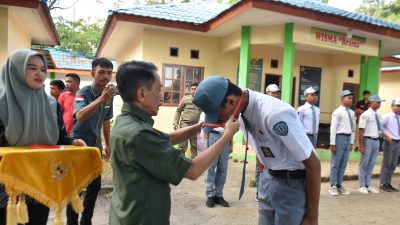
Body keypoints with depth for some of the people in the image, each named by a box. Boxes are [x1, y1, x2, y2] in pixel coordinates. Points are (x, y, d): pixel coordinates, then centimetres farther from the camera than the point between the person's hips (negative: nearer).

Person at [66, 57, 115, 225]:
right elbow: (79, 116, -36)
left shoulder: (109, 95, 2)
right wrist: (100, 99, -49)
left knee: (95, 186, 12)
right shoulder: (83, 92, -16)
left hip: (95, 145, 6)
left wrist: (107, 145, 11)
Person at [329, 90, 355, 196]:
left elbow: (353, 128, 16)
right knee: (335, 163, 2)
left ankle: (339, 185, 22)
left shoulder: (351, 113, 10)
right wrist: (333, 143, -14)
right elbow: (333, 128, -11)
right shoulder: (337, 112, -9)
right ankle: (333, 186, 12)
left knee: (344, 163, 12)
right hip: (340, 137, -6)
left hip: (348, 138, 6)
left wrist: (351, 142, 13)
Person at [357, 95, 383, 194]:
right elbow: (361, 130, -14)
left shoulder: (379, 115, 10)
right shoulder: (366, 114, -11)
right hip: (368, 140, -7)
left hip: (376, 141, 7)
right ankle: (362, 186, 13)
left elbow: (380, 128, 17)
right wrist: (361, 145, -17)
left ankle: (368, 185, 24)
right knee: (364, 164, 3)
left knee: (371, 164, 13)